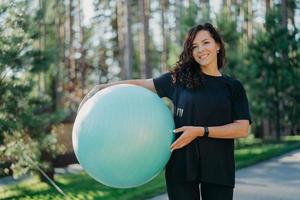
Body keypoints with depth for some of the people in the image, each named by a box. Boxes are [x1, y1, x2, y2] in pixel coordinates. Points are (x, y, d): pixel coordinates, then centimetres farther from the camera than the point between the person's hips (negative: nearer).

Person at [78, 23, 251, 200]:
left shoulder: (233, 87, 5)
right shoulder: (179, 79, 6)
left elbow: (243, 129, -3)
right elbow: (140, 84, 11)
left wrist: (201, 131, -13)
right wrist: (102, 88, 5)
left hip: (218, 170, 0)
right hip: (181, 166, 0)